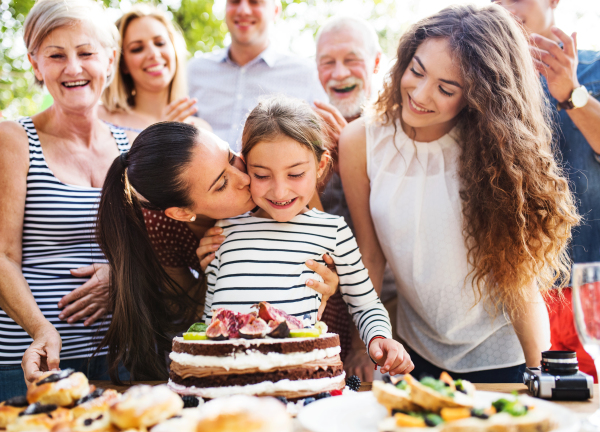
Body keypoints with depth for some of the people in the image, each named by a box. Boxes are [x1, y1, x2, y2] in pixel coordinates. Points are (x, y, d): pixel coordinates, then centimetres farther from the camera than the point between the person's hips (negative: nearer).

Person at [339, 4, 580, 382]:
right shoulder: (362, 143, -12)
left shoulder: (495, 151, -16)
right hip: (416, 353, 2)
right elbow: (370, 256, -6)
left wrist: (543, 377, -13)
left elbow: (520, 277, -13)